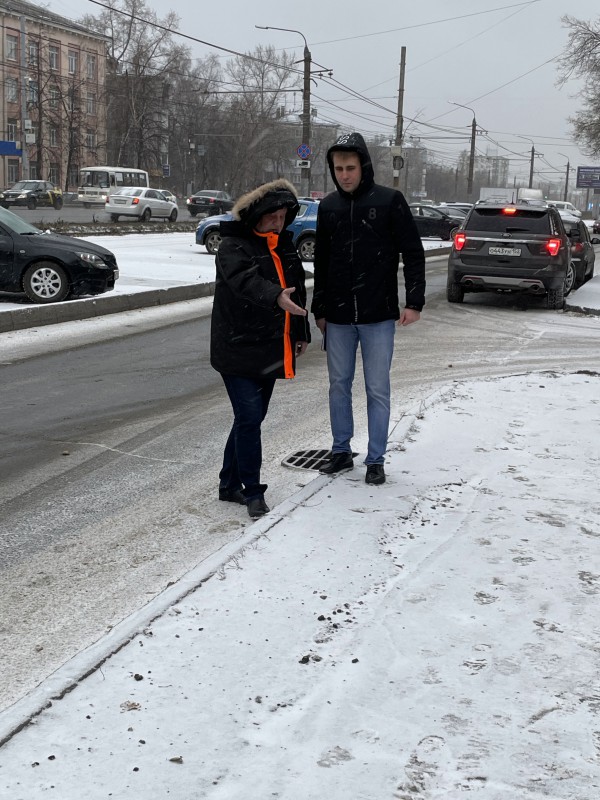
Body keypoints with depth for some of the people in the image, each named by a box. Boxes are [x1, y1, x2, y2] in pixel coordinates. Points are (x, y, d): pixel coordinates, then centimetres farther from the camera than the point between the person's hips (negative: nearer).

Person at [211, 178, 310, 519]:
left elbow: (298, 291, 23)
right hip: (238, 351, -8)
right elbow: (246, 280, -32)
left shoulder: (285, 245, 13)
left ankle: (231, 484, 27)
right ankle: (253, 492, -2)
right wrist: (275, 297, -49)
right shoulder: (233, 246, -12)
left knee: (252, 418, 14)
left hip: (270, 352, 8)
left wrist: (302, 333, 25)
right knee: (250, 418, -12)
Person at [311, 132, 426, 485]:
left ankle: (376, 460, 12)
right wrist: (319, 309, 15)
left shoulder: (390, 201, -5)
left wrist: (415, 302, -11)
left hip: (378, 316, -4)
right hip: (338, 317, 4)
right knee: (339, 385, 11)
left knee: (378, 389, 3)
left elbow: (414, 253, -4)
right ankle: (341, 451, 25)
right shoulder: (328, 207, 7)